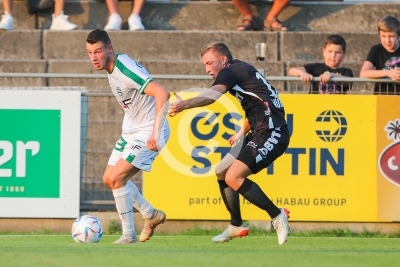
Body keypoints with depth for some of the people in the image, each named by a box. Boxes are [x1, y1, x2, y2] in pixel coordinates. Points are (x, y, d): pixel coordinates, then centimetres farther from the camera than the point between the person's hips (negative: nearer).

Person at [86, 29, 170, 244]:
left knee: (117, 178, -17)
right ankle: (151, 214, 30)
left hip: (147, 133, -10)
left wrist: (156, 131, -40)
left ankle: (128, 235, -6)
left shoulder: (125, 70, -26)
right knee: (109, 179, 13)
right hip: (130, 130, 10)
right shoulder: (111, 68, 3)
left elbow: (162, 94, -36)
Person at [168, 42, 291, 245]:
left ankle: (277, 216, -9)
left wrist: (183, 104, -43)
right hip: (260, 132, 11)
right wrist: (242, 133, 24)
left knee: (233, 177, -19)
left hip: (272, 132, -11)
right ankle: (236, 226, 23)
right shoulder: (241, 73, 20)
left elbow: (211, 95, -30)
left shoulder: (232, 71, -10)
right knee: (221, 173, 13)